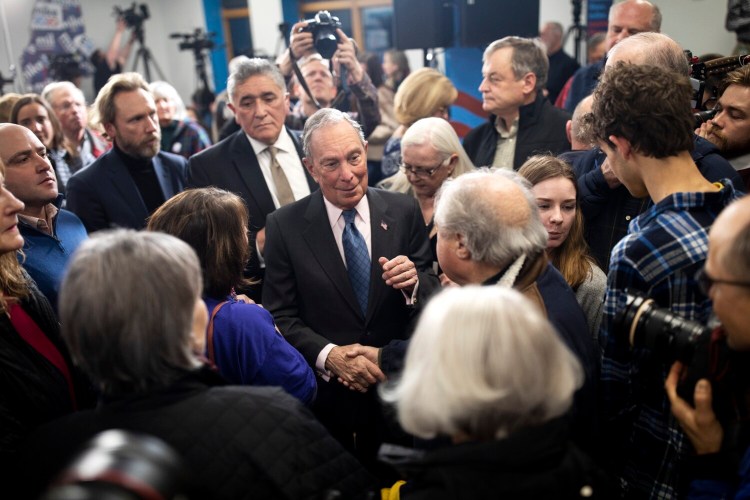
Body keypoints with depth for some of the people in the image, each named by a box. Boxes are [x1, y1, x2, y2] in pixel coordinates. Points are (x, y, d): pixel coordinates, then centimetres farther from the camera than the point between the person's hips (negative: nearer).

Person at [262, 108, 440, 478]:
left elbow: (433, 295, -1)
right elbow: (280, 316, -7)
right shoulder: (284, 226, -7)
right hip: (325, 396, -1)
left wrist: (413, 284, -22)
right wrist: (328, 355, -21)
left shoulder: (404, 211, -4)